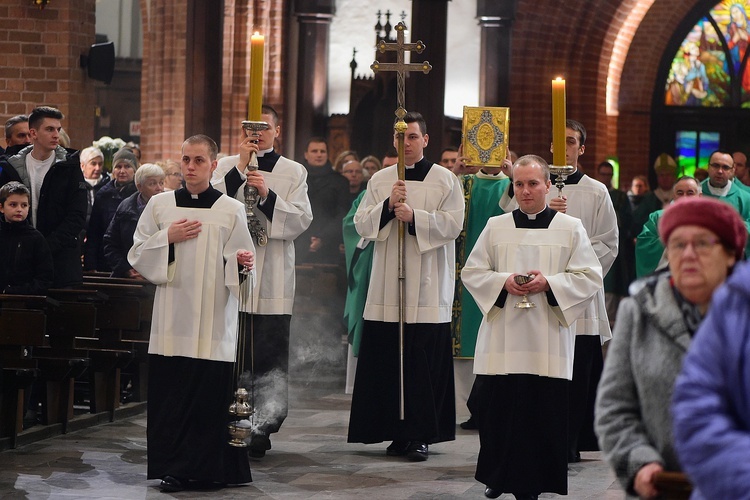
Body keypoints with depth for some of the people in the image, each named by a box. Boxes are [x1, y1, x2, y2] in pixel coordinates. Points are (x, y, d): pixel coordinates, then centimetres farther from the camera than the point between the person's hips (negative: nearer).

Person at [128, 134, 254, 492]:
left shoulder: (231, 210, 5)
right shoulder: (160, 205, 9)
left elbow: (239, 261, 7)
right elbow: (137, 256, 9)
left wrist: (241, 262, -16)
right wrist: (167, 238, -7)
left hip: (213, 318, -1)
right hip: (172, 314, 1)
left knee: (212, 392, -5)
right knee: (170, 392, -2)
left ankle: (209, 468, 4)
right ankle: (173, 469, 6)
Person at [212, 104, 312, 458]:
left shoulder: (293, 172, 8)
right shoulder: (227, 167, 11)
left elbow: (301, 220, -2)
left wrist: (268, 196, -15)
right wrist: (240, 167, -10)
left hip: (273, 279, -1)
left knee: (270, 358, -4)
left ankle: (262, 428, -2)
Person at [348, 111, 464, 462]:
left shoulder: (444, 180, 3)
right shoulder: (380, 180, 12)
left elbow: (453, 224, -6)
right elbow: (361, 223, 6)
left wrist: (415, 217, -17)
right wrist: (388, 206, -11)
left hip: (427, 289, -3)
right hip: (388, 287, 3)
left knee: (424, 364, -6)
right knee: (387, 361, 1)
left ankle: (421, 435, -1)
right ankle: (397, 432, 10)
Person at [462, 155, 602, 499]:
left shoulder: (570, 228, 5)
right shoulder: (496, 227, 8)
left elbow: (590, 277, 2)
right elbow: (471, 273, 9)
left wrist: (548, 283, -12)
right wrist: (504, 282, -10)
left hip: (547, 340, -1)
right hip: (502, 339, 1)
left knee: (543, 415, -3)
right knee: (497, 409, 0)